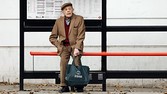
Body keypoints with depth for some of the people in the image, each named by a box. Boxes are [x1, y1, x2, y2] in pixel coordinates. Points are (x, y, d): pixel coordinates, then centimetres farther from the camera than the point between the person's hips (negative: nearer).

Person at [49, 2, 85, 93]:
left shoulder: (79, 19, 2)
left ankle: (79, 85, -15)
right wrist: (59, 46, 0)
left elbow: (81, 36, -5)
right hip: (64, 46, 1)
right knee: (63, 61, -26)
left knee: (77, 60, -27)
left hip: (75, 45, -1)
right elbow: (52, 37, 14)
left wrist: (77, 48, -16)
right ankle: (64, 86, -25)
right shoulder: (59, 21, 9)